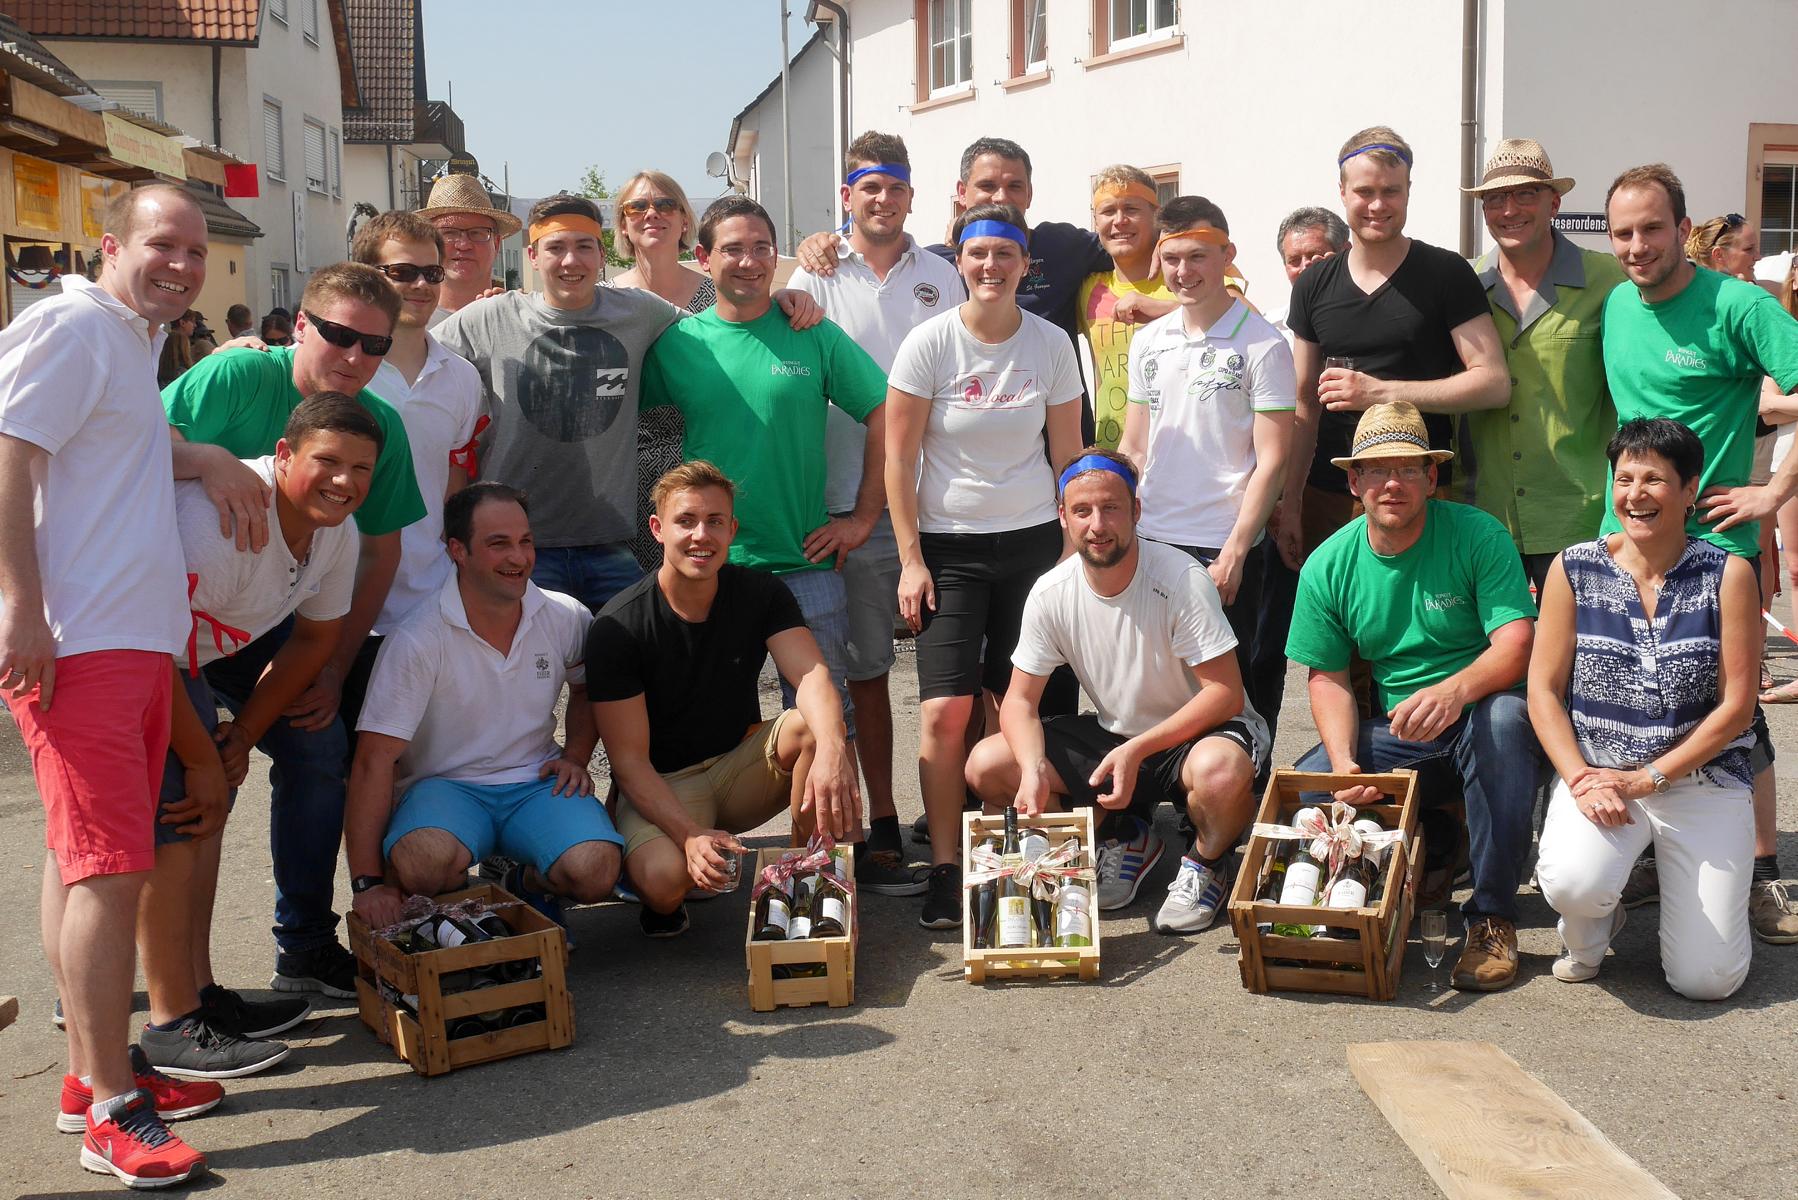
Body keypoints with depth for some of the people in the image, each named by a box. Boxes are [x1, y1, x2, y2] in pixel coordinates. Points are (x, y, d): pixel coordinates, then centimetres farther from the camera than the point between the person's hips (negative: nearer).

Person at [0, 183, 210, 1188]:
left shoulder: (136, 341, 21)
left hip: (137, 642, 10)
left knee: (87, 861, 14)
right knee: (109, 869, -11)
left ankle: (95, 1073, 22)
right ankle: (111, 1113, -6)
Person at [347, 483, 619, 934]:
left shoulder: (567, 618, -2)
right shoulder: (418, 640, -15)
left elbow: (587, 687, 22)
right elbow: (375, 760, -17)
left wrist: (575, 757, 3)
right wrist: (367, 882, -22)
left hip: (536, 782, 3)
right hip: (444, 786, -3)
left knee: (595, 872, -27)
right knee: (422, 862, -38)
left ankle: (531, 884, 10)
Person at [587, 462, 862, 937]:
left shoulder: (760, 593, -8)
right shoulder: (617, 627, -18)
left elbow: (812, 676, -24)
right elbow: (629, 760, -18)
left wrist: (831, 749, -46)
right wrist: (690, 834, -34)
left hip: (742, 764, 3)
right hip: (662, 786, -3)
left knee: (818, 725, -27)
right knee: (663, 879, -35)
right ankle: (665, 902, 4)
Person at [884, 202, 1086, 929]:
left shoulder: (1051, 345, 2)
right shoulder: (930, 344, -6)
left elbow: (1068, 456, 9)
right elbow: (899, 460, -3)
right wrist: (911, 561, -6)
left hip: (1031, 541, 2)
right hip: (947, 546, -2)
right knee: (945, 711, -10)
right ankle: (944, 869, 1)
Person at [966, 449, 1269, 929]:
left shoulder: (1182, 579, -22)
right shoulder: (1051, 593, -9)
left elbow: (1226, 693, -22)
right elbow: (1020, 699, -4)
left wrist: (1137, 751, -31)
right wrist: (1033, 769, -26)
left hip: (1195, 730, -4)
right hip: (1112, 736, 5)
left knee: (1220, 771, -41)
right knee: (986, 766, -13)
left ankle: (1206, 863, -4)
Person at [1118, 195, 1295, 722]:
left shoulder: (1263, 345, -5)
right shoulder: (1147, 342, 11)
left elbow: (1272, 460, -8)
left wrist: (1234, 551, -13)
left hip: (1223, 549, -5)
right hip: (1150, 543, 5)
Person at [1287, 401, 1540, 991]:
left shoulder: (1478, 535, -10)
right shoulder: (1328, 565, 0)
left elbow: (1515, 646, -19)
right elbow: (1328, 677, 2)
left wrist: (1454, 690, -41)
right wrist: (1344, 761, -17)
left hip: (1478, 710, -3)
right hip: (1394, 732, 3)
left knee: (1505, 715, -39)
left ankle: (1492, 915, -24)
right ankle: (1426, 846, 8)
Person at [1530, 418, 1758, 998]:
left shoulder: (1727, 574, -3)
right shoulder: (1574, 569, 0)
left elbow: (1736, 706, -5)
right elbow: (1543, 690, -1)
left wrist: (1646, 779, -12)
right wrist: (1580, 780, -15)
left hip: (1703, 778, 0)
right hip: (1597, 772, 0)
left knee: (1705, 979, -9)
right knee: (1575, 883, -33)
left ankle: (1682, 884, 26)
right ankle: (1592, 927, 6)